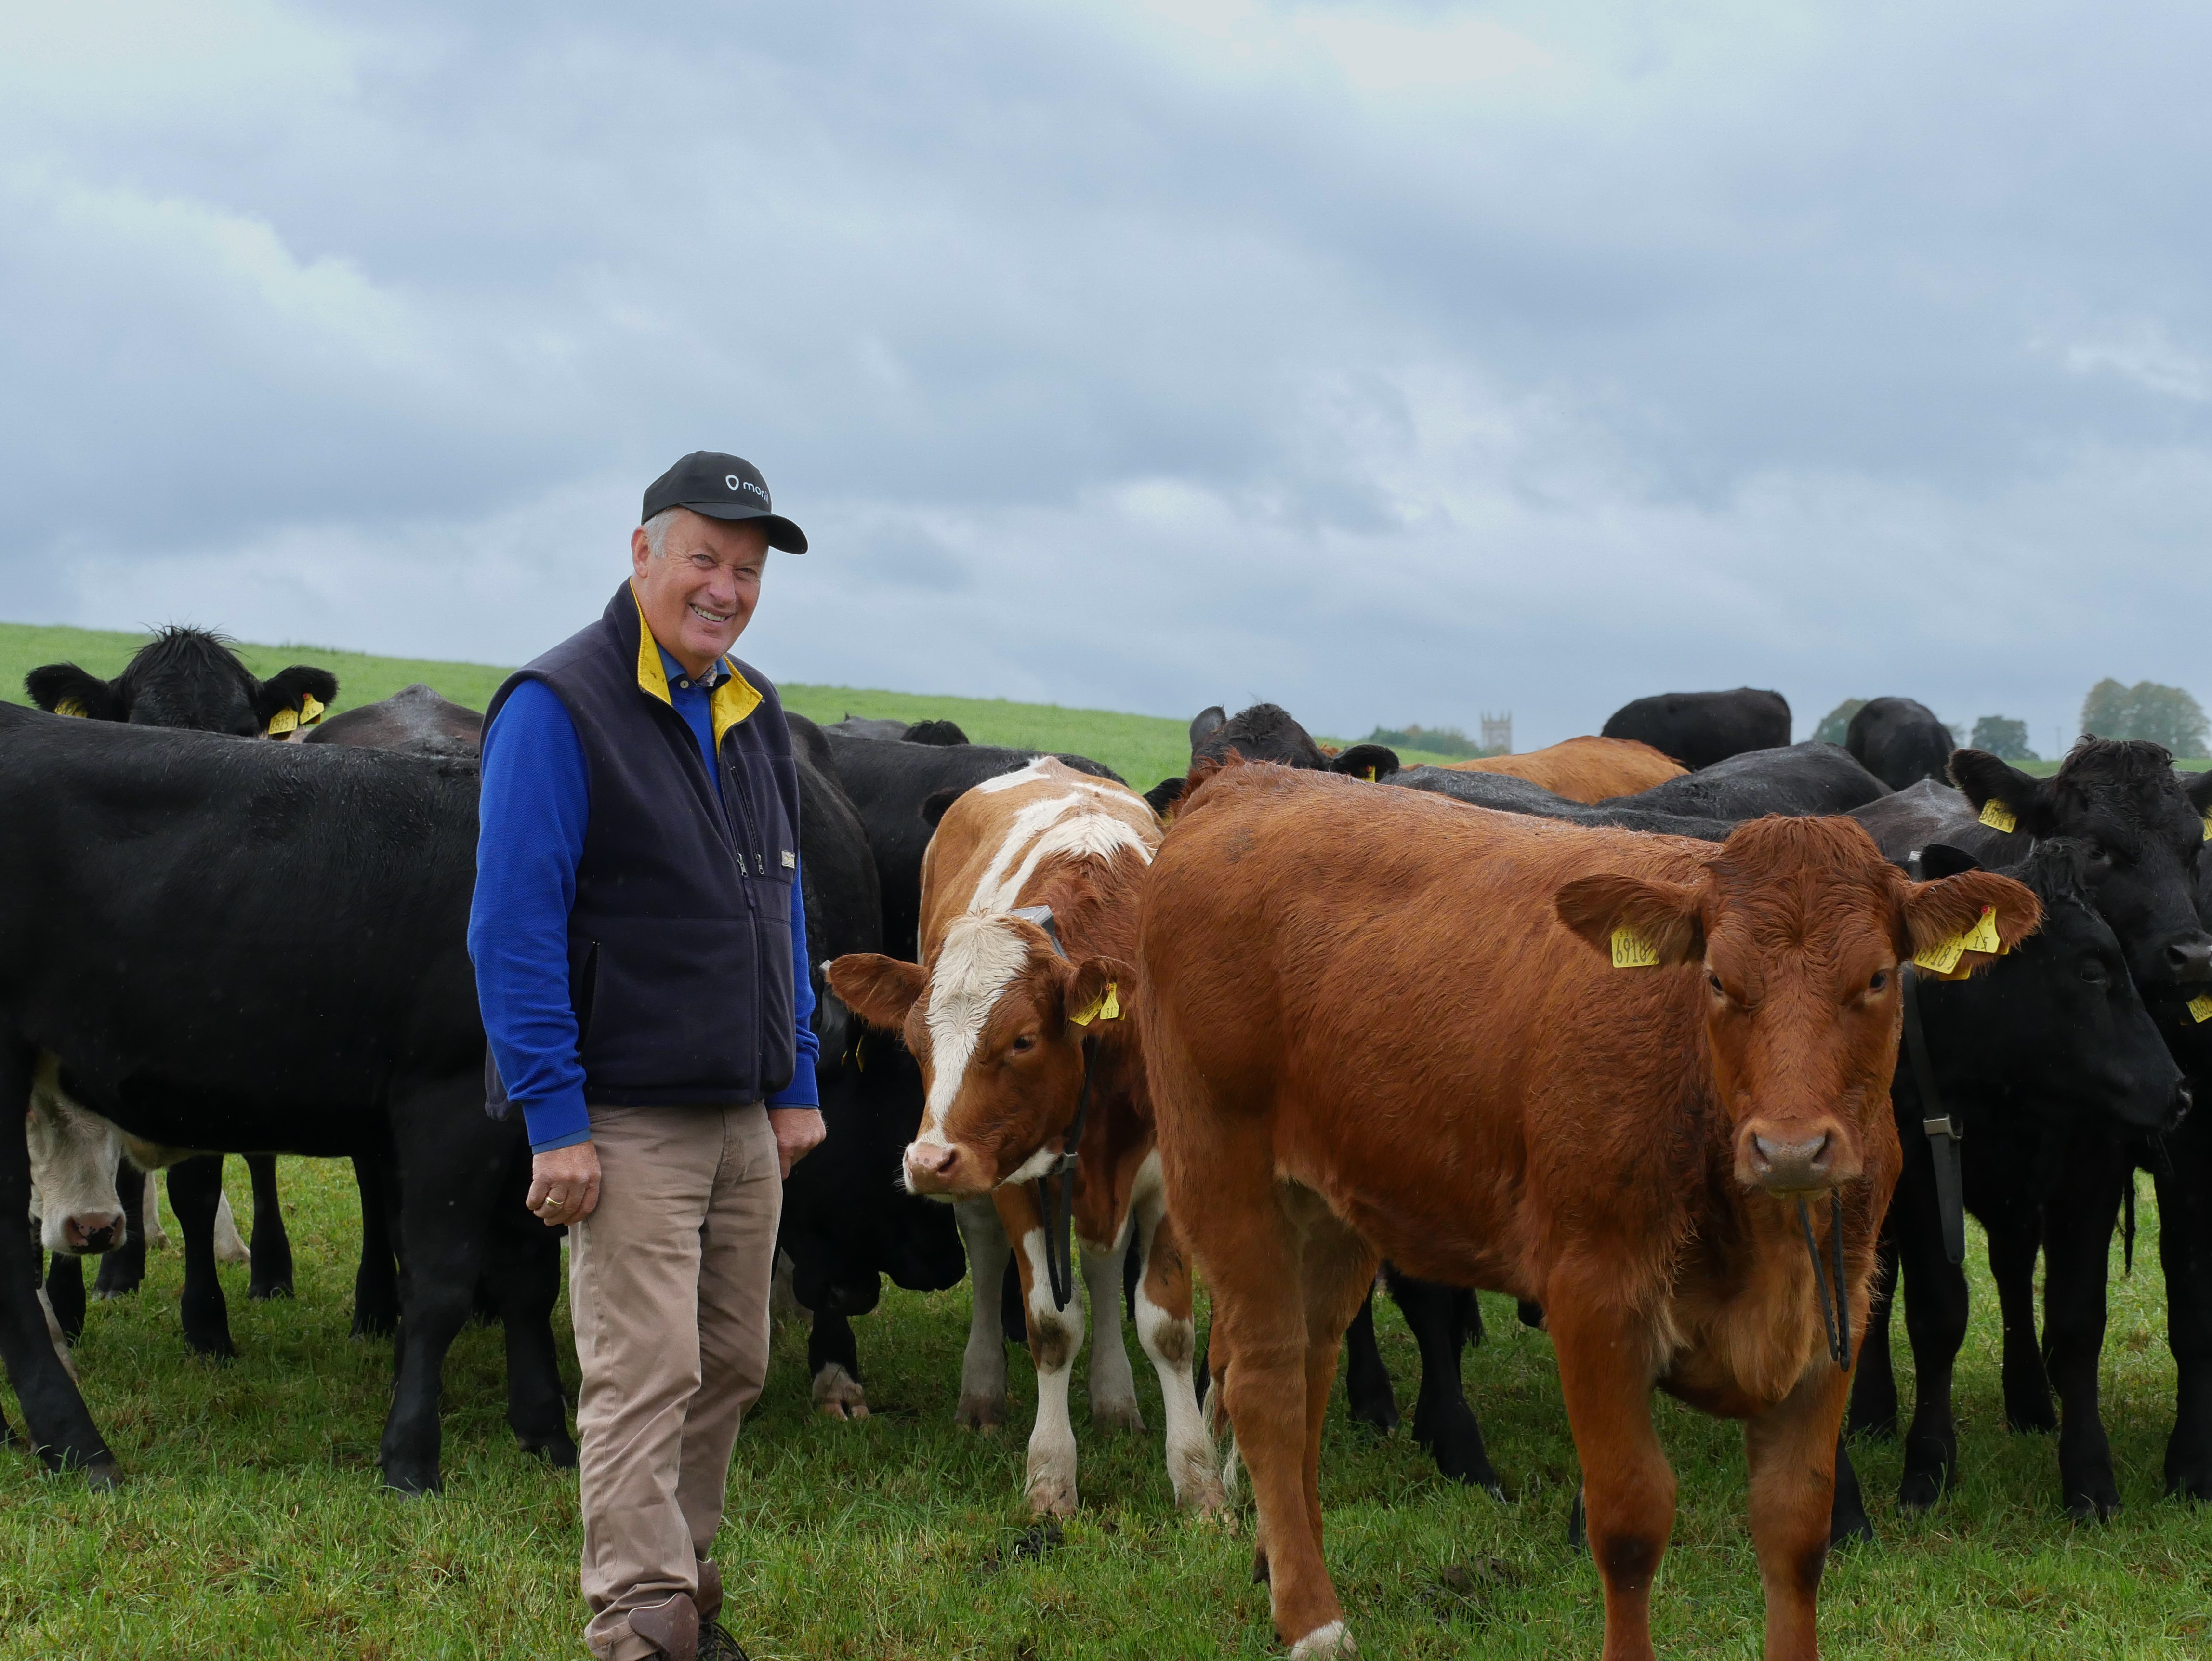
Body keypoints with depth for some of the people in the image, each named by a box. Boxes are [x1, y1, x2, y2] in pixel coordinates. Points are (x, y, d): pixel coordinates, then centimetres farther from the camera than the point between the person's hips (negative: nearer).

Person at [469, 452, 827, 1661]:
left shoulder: (753, 713, 13)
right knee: (646, 1376, -8)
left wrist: (796, 1087, 14)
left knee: (732, 1369, 13)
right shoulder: (558, 709, -11)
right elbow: (514, 928, -14)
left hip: (741, 1115, 8)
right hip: (626, 1117, -8)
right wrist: (555, 1121, -17)